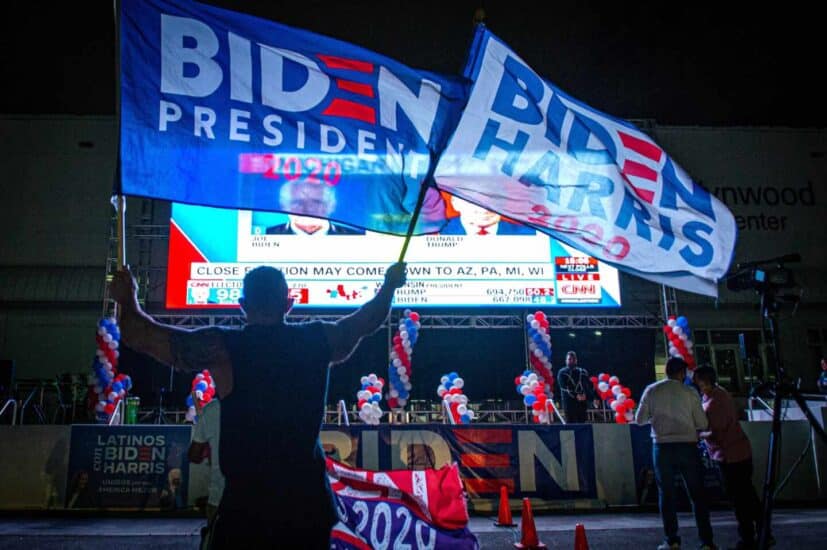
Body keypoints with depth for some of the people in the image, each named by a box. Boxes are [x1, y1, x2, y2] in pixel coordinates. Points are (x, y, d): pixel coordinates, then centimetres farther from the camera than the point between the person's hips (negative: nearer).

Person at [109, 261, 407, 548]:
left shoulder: (222, 347, -13)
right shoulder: (318, 340, -2)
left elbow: (140, 336, -7)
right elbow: (366, 321, 17)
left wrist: (128, 300, 13)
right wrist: (389, 285, 34)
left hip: (247, 502, -3)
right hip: (309, 499, 4)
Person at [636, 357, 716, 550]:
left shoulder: (651, 391, 1)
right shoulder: (689, 392, -1)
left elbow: (640, 419, 4)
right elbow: (702, 424, 0)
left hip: (662, 446, 1)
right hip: (687, 446, 0)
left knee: (666, 494, 9)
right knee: (697, 494, 9)